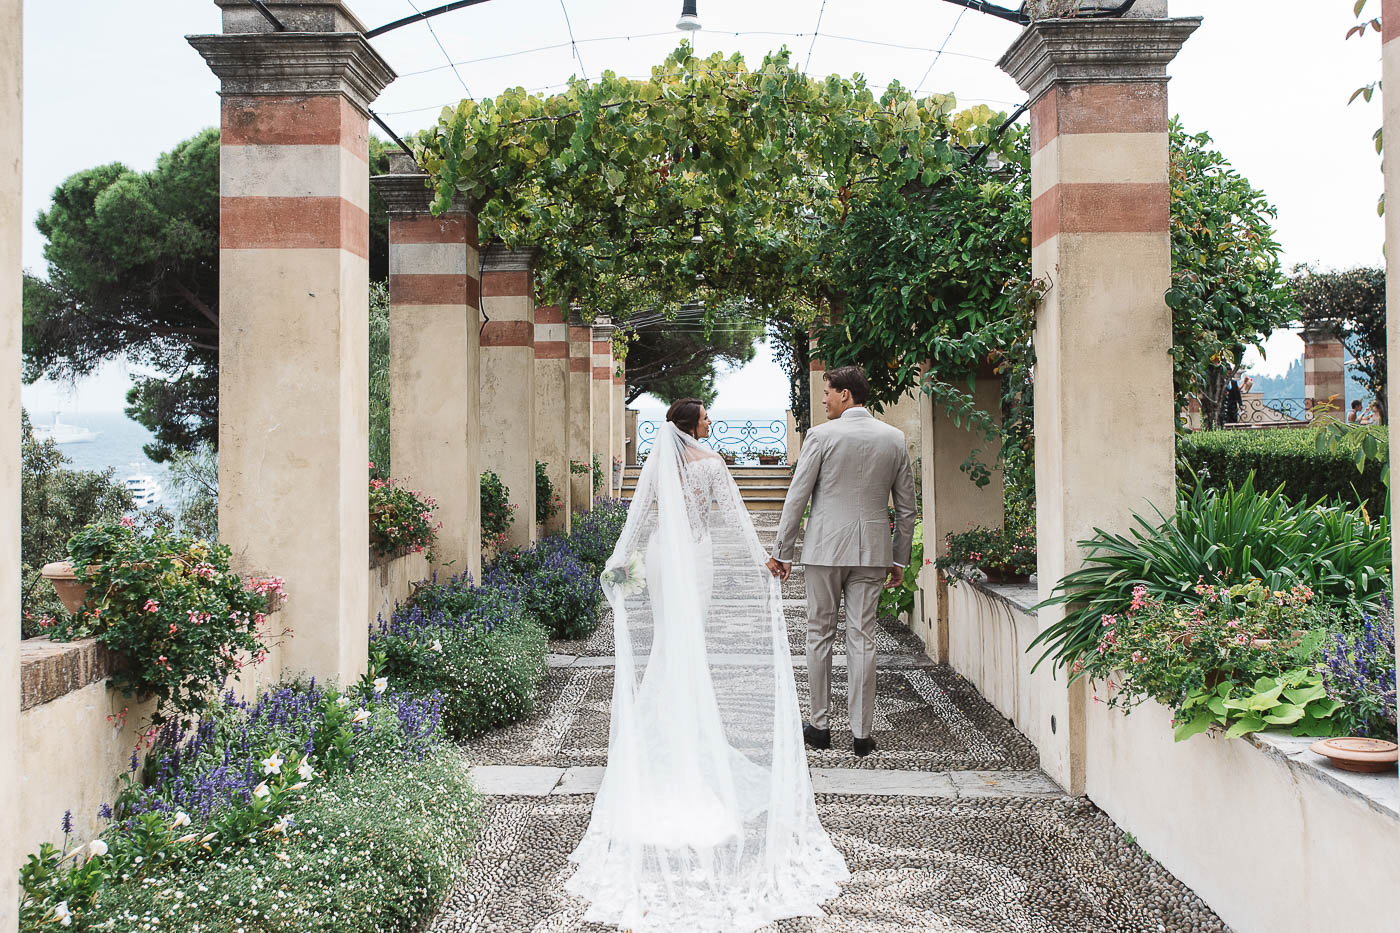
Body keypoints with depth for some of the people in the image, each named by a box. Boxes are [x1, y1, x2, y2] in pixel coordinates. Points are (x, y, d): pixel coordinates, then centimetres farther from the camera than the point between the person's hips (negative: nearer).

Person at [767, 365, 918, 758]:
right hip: (872, 550, 3)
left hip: (826, 548, -3)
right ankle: (861, 733, 7)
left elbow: (796, 498, -5)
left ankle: (820, 726, 15)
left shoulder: (821, 436, -7)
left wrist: (782, 552, 2)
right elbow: (906, 506, 8)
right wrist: (899, 559, 16)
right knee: (862, 638, 5)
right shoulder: (895, 439, 5)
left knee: (820, 635, 9)